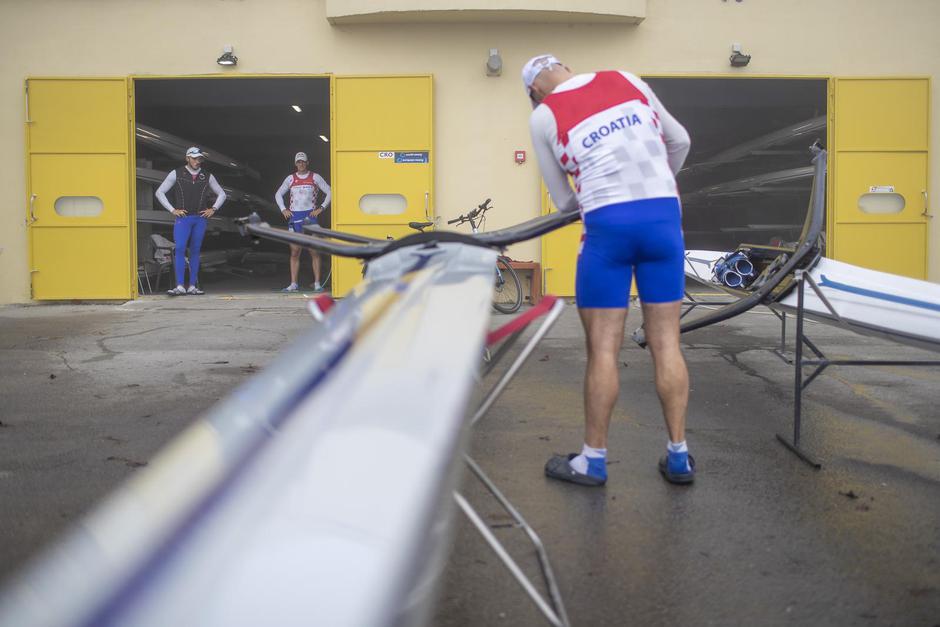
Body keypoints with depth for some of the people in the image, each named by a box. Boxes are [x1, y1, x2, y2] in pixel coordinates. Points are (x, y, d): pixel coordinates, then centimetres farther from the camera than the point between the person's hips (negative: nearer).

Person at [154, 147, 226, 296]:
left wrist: (213, 209, 6)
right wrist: (172, 210, -2)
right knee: (179, 250, -13)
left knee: (195, 251, 5)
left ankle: (192, 286, 8)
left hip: (200, 219, 2)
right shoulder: (176, 174, 2)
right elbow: (160, 192, 5)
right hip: (183, 218, -2)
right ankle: (180, 286, -15)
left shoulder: (207, 176, 8)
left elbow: (221, 194, 20)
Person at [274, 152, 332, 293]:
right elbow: (278, 194, 20)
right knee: (294, 252, 1)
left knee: (314, 251, -4)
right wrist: (283, 209, 7)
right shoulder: (290, 178, 10)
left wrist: (321, 208, -4)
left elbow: (329, 192, 5)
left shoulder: (315, 177, 4)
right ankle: (293, 284, 3)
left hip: (310, 215, -2)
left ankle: (317, 283, -2)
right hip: (294, 217, 2)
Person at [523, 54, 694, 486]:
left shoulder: (543, 116, 7)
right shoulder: (628, 80, 16)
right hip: (665, 215, 4)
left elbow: (564, 201, 11)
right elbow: (680, 141, 25)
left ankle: (593, 460, 13)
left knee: (603, 347, 4)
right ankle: (679, 456, 16)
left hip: (609, 224, -3)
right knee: (666, 342, 8)